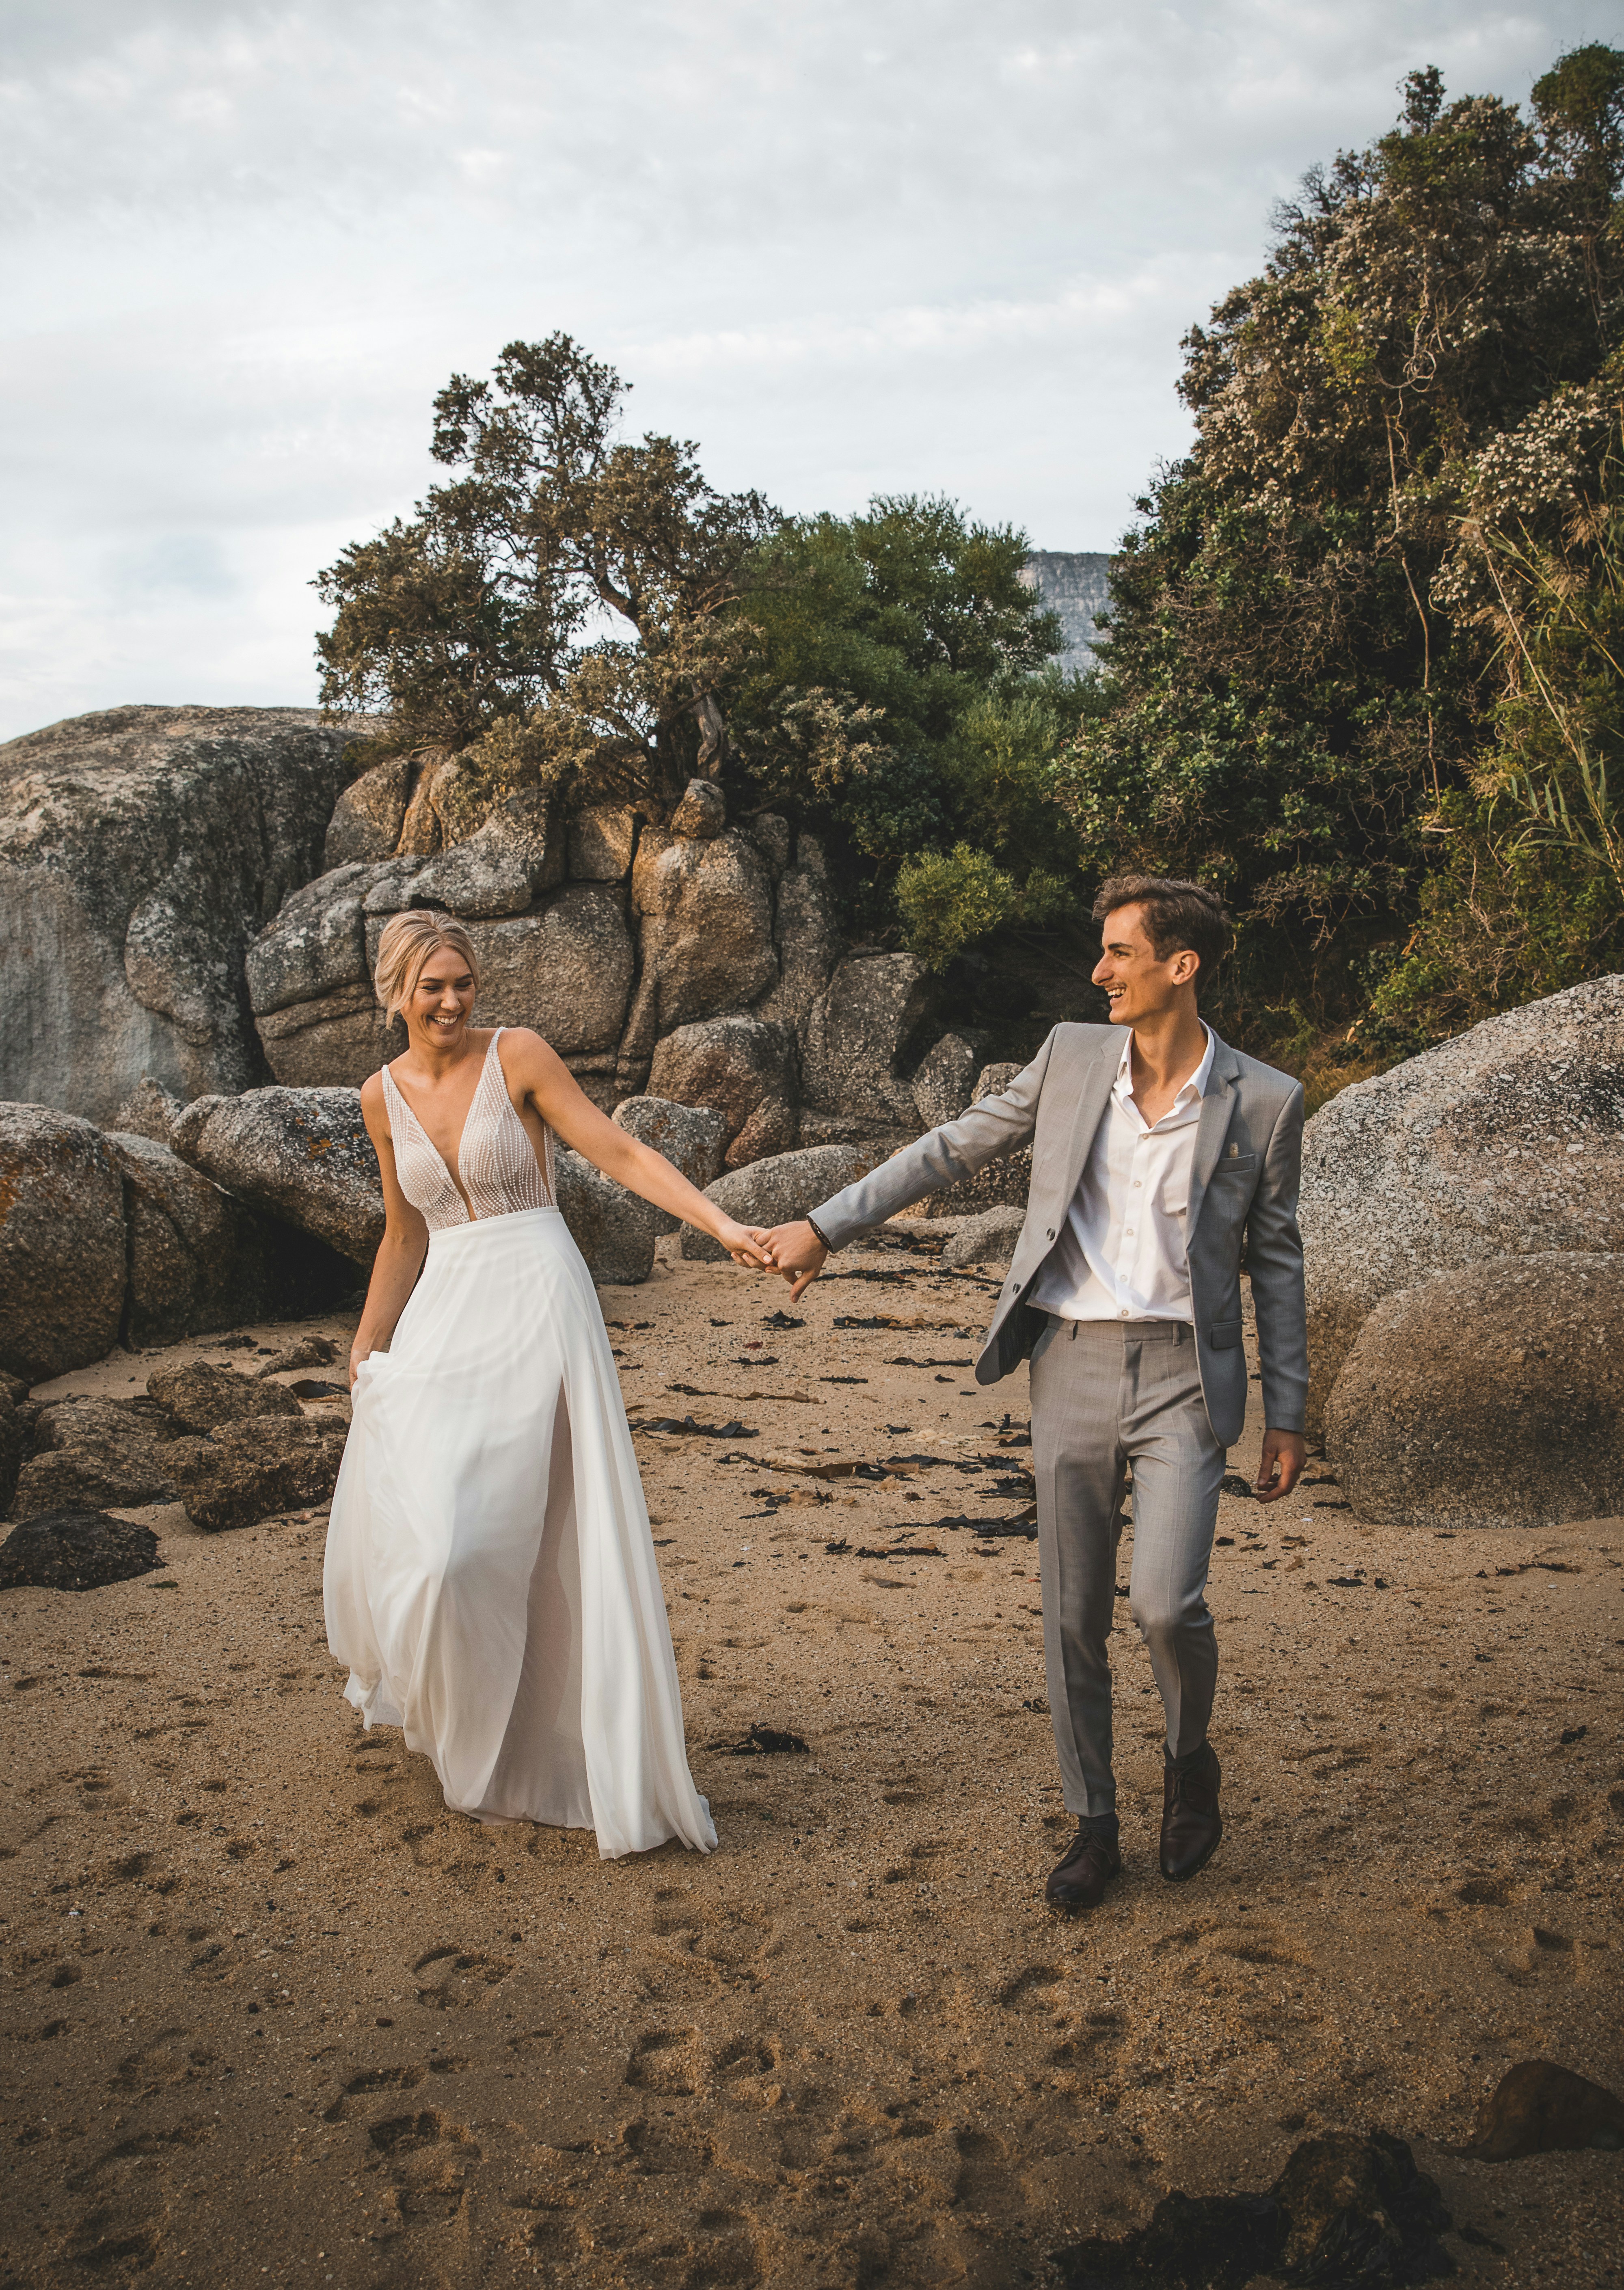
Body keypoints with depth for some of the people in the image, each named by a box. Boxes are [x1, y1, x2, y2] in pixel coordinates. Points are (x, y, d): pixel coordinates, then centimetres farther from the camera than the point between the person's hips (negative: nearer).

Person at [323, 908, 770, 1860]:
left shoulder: (519, 1056, -5)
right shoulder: (384, 1096, 9)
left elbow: (620, 1153, -10)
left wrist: (724, 1225, -21)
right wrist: (366, 1349, 21)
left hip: (535, 1306, -5)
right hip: (443, 1317, 5)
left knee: (477, 1532, -9)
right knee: (398, 1518, 3)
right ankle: (439, 1691, 34)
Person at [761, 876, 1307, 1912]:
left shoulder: (1264, 1101, -3)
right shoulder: (1072, 1057, 2)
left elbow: (1276, 1261, 5)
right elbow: (953, 1149, 10)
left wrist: (1287, 1416, 4)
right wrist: (826, 1225, 7)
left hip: (1184, 1375, -2)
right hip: (1073, 1369, 3)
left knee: (1165, 1600, -16)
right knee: (1074, 1616, 7)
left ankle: (1191, 1759, 17)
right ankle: (1095, 1826, 26)